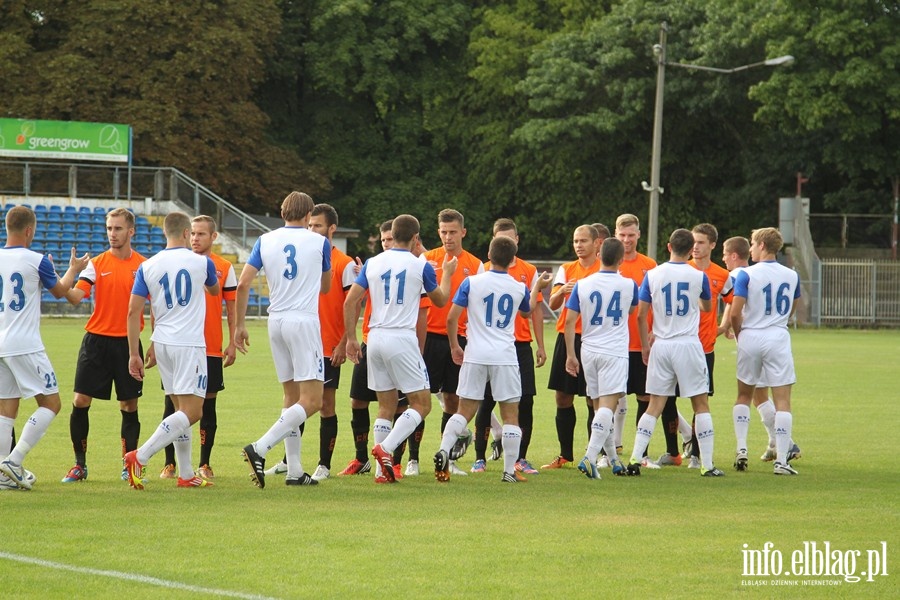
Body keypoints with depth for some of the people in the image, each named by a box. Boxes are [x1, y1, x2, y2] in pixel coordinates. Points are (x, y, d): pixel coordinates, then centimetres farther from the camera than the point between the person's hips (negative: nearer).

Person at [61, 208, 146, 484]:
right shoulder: (97, 264, 2)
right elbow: (75, 295, -10)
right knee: (80, 402, -3)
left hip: (128, 342, 0)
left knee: (129, 405, 4)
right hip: (97, 340, 0)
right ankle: (79, 465, 7)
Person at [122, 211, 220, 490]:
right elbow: (215, 290, 22)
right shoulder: (201, 262, -1)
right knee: (191, 411, -8)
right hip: (190, 344, -5)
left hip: (162, 343, 5)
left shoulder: (147, 267, 4)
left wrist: (134, 353, 4)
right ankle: (140, 457, -22)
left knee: (181, 408, 15)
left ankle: (185, 474, 15)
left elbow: (134, 311, -1)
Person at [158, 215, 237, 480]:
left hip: (211, 349, 0)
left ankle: (204, 464, 11)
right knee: (173, 404, 0)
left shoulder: (225, 268, 5)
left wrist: (232, 344, 2)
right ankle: (169, 464, 6)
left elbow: (231, 308, 8)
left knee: (208, 404, 3)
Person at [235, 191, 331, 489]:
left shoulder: (265, 241, 7)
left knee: (292, 396, 13)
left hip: (276, 321, 5)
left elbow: (243, 284, 0)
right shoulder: (320, 242, 1)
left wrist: (240, 325, 8)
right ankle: (260, 448, -23)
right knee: (311, 400, -7)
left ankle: (294, 471, 9)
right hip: (304, 322, -5)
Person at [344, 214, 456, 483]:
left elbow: (350, 302, 3)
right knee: (421, 403, 2)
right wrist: (447, 273, 31)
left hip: (376, 338, 5)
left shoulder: (372, 263, 7)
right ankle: (385, 448, -17)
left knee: (386, 407, 12)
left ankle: (383, 470, 7)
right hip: (403, 339, -5)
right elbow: (440, 300, 14)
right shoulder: (421, 266, -2)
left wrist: (351, 338, 12)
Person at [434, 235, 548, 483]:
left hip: (475, 355, 1)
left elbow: (452, 317, -3)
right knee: (510, 414, 6)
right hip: (505, 357, -1)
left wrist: (454, 346, 12)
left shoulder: (471, 282, -2)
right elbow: (527, 312, 25)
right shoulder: (520, 288, 2)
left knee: (465, 411, 7)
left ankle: (444, 450, -13)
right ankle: (510, 471, 4)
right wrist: (536, 288, 42)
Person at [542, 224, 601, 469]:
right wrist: (563, 291, -19)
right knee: (563, 398, 5)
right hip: (567, 338, 4)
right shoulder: (566, 270, 12)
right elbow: (553, 303, 2)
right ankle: (565, 455, 13)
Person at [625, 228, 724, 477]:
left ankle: (635, 459, 0)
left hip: (660, 345, 2)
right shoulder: (699, 276, -3)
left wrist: (645, 346, 12)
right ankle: (707, 464, 4)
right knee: (701, 405, 6)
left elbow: (641, 315, 1)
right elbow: (706, 306, 16)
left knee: (654, 405, 7)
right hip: (689, 345, -2)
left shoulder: (653, 275, -1)